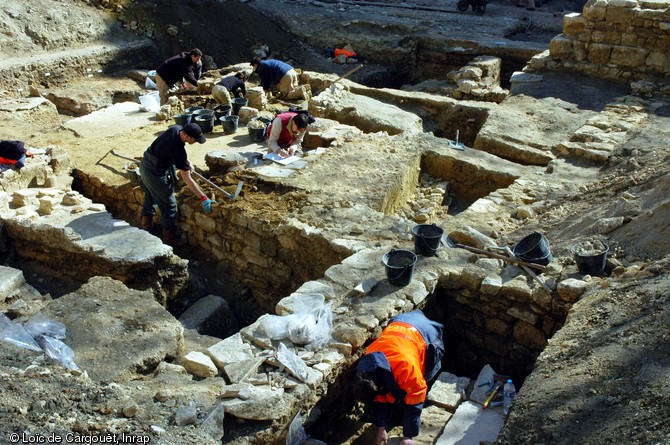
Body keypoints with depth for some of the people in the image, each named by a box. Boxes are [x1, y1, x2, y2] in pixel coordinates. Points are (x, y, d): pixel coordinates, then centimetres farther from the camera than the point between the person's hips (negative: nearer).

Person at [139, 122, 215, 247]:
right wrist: (203, 198, -29)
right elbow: (187, 179, -30)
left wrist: (186, 161, 8)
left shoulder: (177, 128, -11)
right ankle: (169, 236, 15)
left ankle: (146, 224, 46)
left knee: (150, 196, 29)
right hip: (155, 172, -9)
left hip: (145, 164, 9)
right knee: (169, 205, 3)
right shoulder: (177, 149, -33)